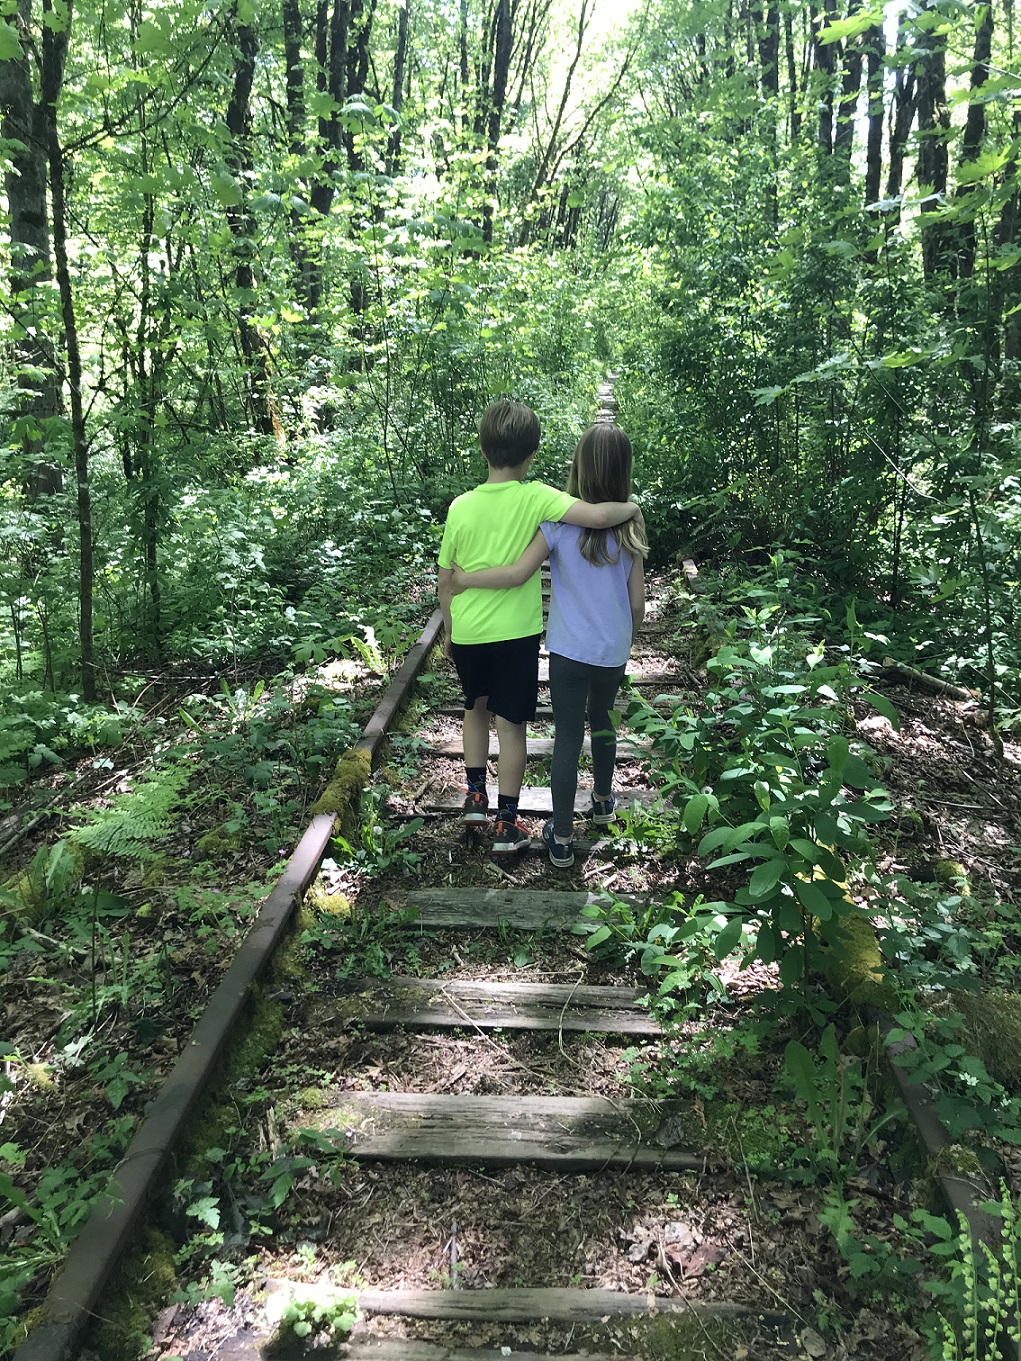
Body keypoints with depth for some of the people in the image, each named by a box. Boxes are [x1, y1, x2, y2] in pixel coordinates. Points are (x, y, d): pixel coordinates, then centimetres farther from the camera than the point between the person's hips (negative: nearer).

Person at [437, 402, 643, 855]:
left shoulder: (461, 506, -4)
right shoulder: (536, 498, -14)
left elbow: (445, 580, 2)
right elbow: (596, 516, -29)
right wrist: (630, 507, -7)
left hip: (467, 631, 3)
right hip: (516, 633, -3)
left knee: (476, 708, 25)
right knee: (511, 725, 7)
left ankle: (476, 795, 33)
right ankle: (506, 824, 13)